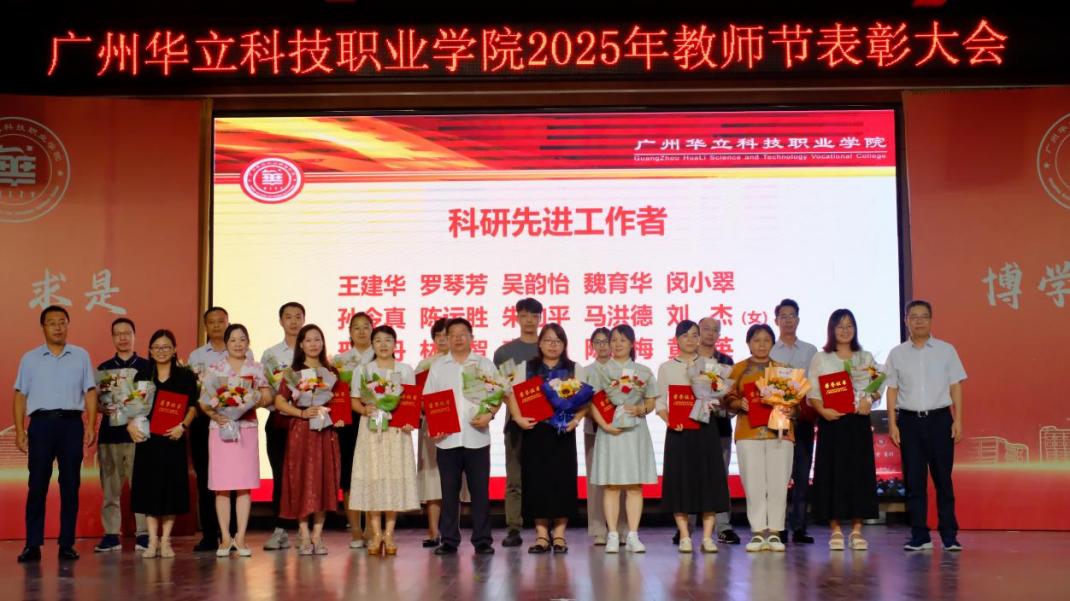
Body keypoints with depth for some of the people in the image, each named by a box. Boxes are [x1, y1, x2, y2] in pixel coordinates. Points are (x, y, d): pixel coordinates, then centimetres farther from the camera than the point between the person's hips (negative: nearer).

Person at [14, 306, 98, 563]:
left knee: (70, 486, 2)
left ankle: (67, 544, 8)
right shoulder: (30, 359, 10)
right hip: (41, 423, 0)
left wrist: (91, 426, -2)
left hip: (71, 423, 0)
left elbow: (90, 392, 7)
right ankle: (33, 544, 2)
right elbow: (20, 396, 8)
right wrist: (19, 430, -1)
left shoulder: (81, 356, 10)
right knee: (37, 485, -2)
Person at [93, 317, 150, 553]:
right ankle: (111, 535, 8)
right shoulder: (103, 368, 15)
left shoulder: (147, 367, 9)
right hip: (109, 433, 2)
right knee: (110, 487, 2)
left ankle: (143, 534, 1)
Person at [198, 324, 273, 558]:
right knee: (221, 487, -1)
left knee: (244, 485, -1)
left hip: (247, 429, 1)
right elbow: (203, 401, 4)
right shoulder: (214, 368, 7)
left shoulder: (256, 368, 9)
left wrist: (254, 402, -14)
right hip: (220, 428, 0)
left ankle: (240, 537, 4)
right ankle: (225, 538, 6)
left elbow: (267, 396, 6)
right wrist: (213, 414, -14)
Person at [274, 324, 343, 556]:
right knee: (302, 480, -3)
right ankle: (304, 536, 4)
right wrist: (302, 413, -17)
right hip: (300, 432, -3)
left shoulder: (331, 371, 12)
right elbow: (280, 402, -4)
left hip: (326, 432, 3)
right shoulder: (293, 371, 3)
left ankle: (317, 535, 8)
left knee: (325, 481, 1)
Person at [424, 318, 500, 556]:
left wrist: (490, 415, -12)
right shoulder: (438, 366, 10)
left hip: (477, 437, -1)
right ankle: (449, 540, 13)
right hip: (447, 438, 1)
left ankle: (482, 540, 8)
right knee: (449, 491, 5)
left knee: (480, 490, 1)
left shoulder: (485, 364, 8)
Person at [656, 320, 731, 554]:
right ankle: (684, 537, 5)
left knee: (708, 480, -2)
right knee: (680, 481, -2)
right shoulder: (666, 367, 8)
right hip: (678, 430, -1)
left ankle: (707, 537, 3)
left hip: (705, 429, 1)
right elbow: (659, 402, 5)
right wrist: (669, 420, -12)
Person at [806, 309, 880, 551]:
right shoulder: (820, 359, 8)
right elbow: (812, 392, 1)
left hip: (858, 421, 2)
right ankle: (835, 530, 4)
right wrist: (823, 411, -17)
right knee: (833, 474, -2)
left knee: (859, 473, 0)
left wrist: (869, 399, -14)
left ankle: (856, 530, 5)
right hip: (831, 422, -2)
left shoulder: (865, 357, 14)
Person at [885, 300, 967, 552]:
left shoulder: (946, 350, 6)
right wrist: (892, 424, 1)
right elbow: (892, 390, 7)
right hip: (909, 420, 1)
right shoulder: (897, 354, 7)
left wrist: (958, 420, -1)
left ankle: (949, 534, 10)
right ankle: (919, 535, 10)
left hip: (939, 418, -1)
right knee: (913, 480, 3)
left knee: (943, 478, 2)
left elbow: (955, 387, 6)